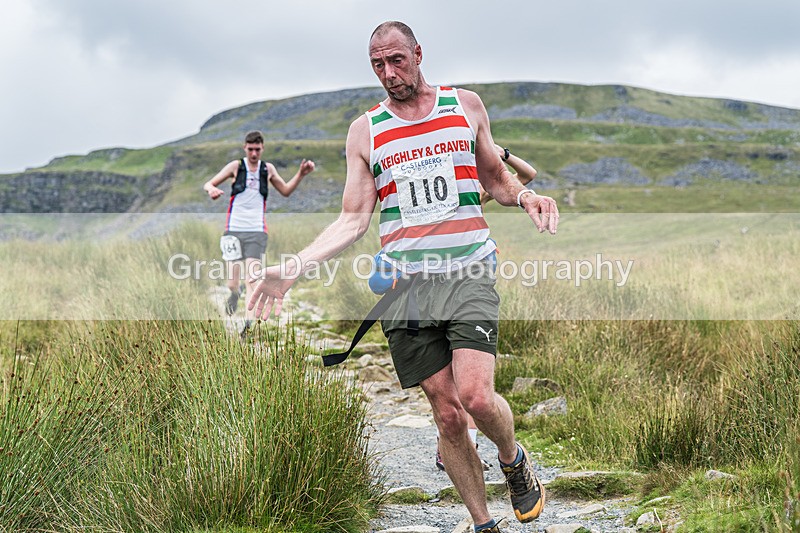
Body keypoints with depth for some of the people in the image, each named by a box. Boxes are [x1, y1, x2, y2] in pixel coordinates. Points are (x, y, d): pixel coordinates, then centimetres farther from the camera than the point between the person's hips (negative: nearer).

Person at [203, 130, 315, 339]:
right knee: (233, 283, -2)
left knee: (252, 278, -15)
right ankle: (234, 293, 35)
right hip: (234, 230, -1)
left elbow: (285, 190, 26)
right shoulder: (236, 166, 4)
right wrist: (212, 189, -20)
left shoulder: (268, 169, 11)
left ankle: (249, 324, -17)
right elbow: (208, 184, 4)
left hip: (256, 231, 1)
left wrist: (301, 174, 11)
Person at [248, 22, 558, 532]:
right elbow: (353, 220, 8)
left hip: (468, 272, -1)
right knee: (447, 412, -1)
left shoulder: (465, 105, 11)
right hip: (404, 281, 1)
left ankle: (514, 460, 14)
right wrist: (292, 268, -4)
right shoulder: (365, 131, 10)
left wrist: (526, 196, -3)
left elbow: (496, 179, 21)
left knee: (476, 397, -19)